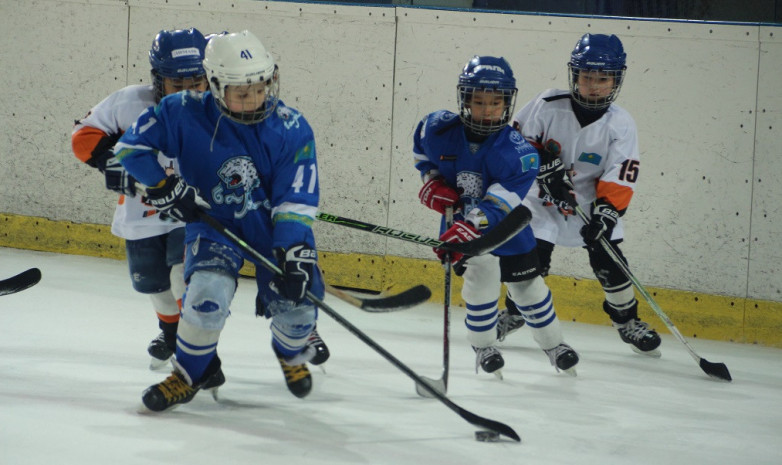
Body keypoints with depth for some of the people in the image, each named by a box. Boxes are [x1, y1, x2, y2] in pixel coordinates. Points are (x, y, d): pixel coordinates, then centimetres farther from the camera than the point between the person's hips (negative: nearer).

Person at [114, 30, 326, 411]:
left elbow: (296, 200, -14)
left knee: (297, 304, -9)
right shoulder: (186, 115, -15)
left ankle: (292, 353, 31)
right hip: (214, 223, -1)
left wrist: (295, 252, -25)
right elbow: (132, 146, -7)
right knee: (208, 293, -27)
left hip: (273, 227, 1)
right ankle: (187, 375, -1)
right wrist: (165, 187, -15)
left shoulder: (291, 130, -13)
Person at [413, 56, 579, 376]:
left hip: (507, 226, 0)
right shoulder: (439, 129, -17)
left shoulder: (516, 151, -26)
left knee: (528, 287, 9)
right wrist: (432, 181, -6)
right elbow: (422, 151, 9)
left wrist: (468, 229, -49)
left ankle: (554, 344, 34)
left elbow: (498, 204, -36)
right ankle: (483, 346, 3)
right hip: (459, 217, 0)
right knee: (482, 276, -20)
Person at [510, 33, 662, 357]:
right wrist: (547, 169, -17)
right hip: (544, 199, -1)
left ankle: (627, 320, 19)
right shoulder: (549, 106, -12)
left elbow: (620, 176, -15)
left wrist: (606, 212, -28)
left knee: (609, 262, -6)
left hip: (592, 202, 1)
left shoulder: (621, 124, -10)